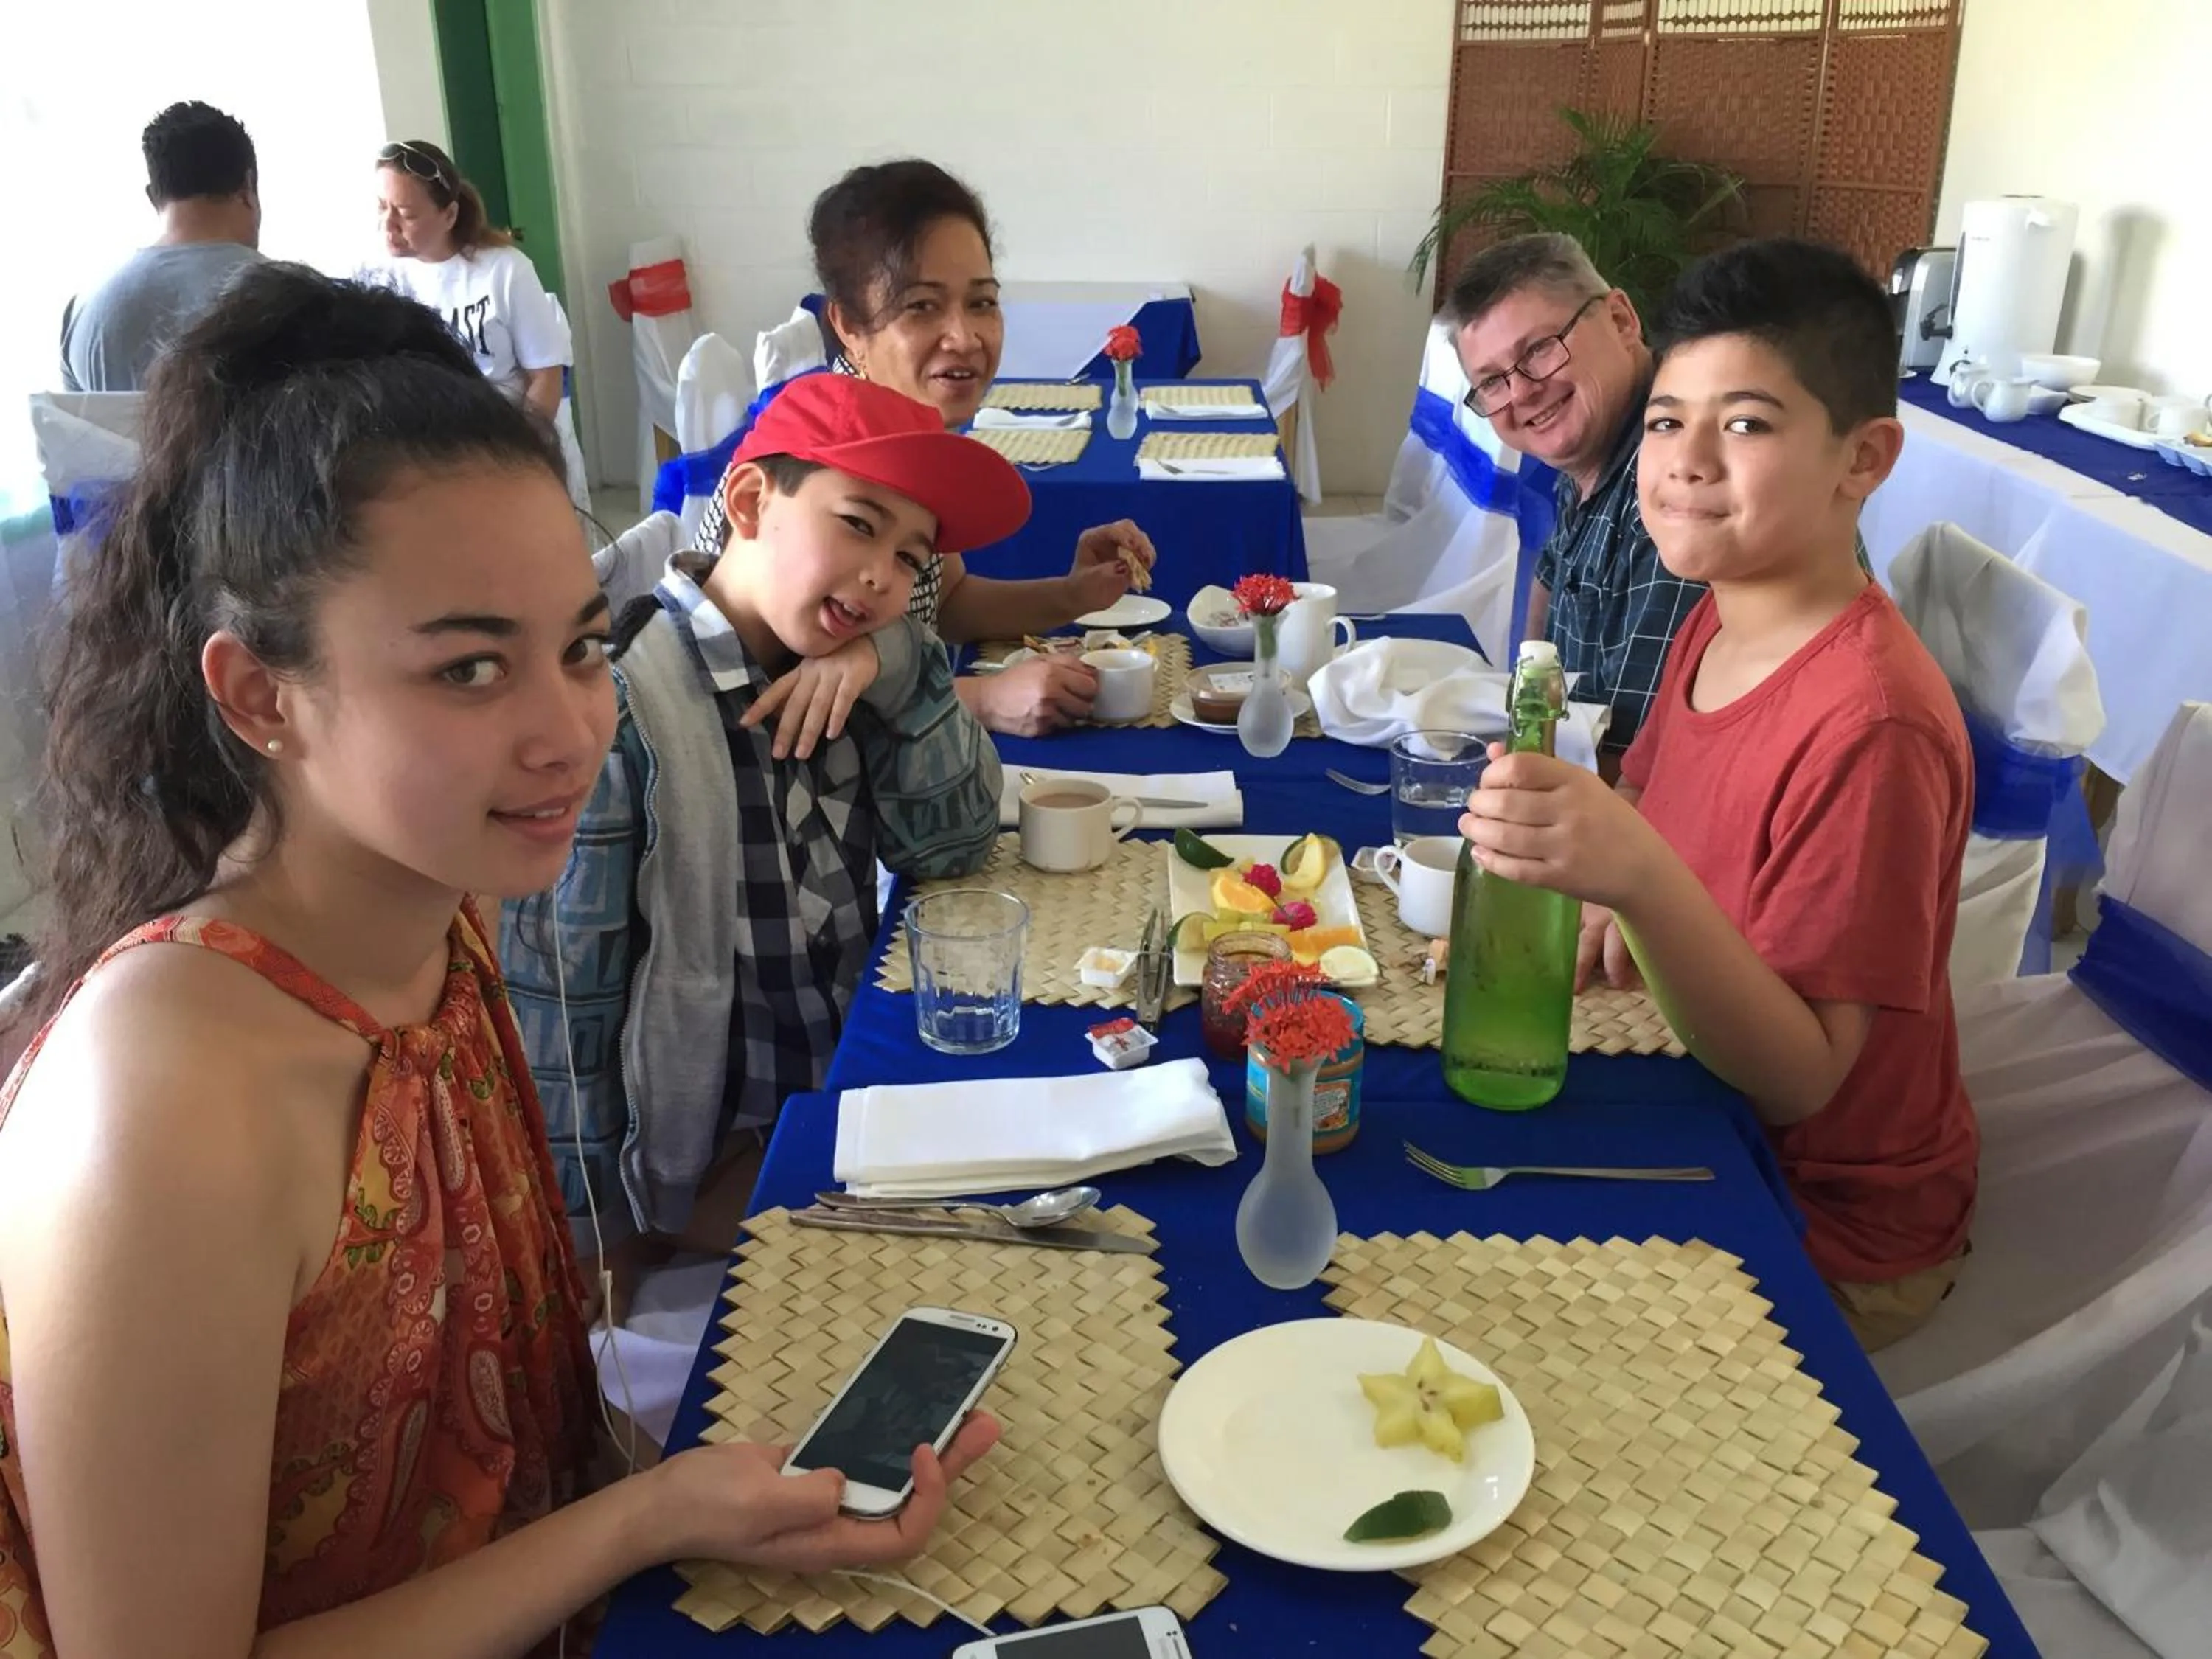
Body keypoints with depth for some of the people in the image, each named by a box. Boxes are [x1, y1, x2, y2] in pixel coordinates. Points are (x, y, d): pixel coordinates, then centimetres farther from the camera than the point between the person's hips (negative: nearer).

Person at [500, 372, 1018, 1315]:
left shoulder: (849, 672, 1)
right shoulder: (612, 706, -20)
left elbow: (951, 845, -2)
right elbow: (558, 988, -16)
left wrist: (900, 670, -16)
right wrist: (598, 1239, -9)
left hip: (860, 1099, 7)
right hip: (710, 1165, -7)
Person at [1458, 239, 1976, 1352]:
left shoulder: (1870, 727, -28)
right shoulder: (1717, 623, -4)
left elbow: (1800, 1081, -28)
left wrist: (1639, 880, -43)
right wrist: (1594, 919, -8)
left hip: (1827, 1233, -7)